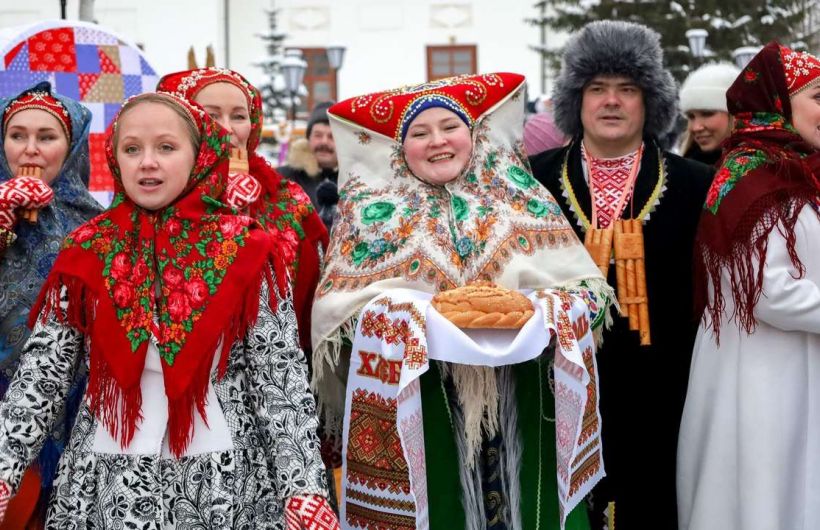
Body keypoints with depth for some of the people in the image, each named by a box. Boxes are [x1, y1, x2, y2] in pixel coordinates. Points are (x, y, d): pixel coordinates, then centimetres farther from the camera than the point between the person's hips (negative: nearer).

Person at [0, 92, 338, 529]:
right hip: (109, 478, 2)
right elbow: (41, 372, 1)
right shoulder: (86, 251, 2)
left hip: (222, 478, -1)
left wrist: (303, 487, -11)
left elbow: (280, 379, -5)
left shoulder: (243, 250, -4)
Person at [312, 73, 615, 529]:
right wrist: (413, 316, -18)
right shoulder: (374, 212, 5)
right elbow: (338, 308, -4)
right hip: (418, 414, -1)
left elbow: (587, 288, 4)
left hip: (522, 406, 2)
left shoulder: (520, 198, 8)